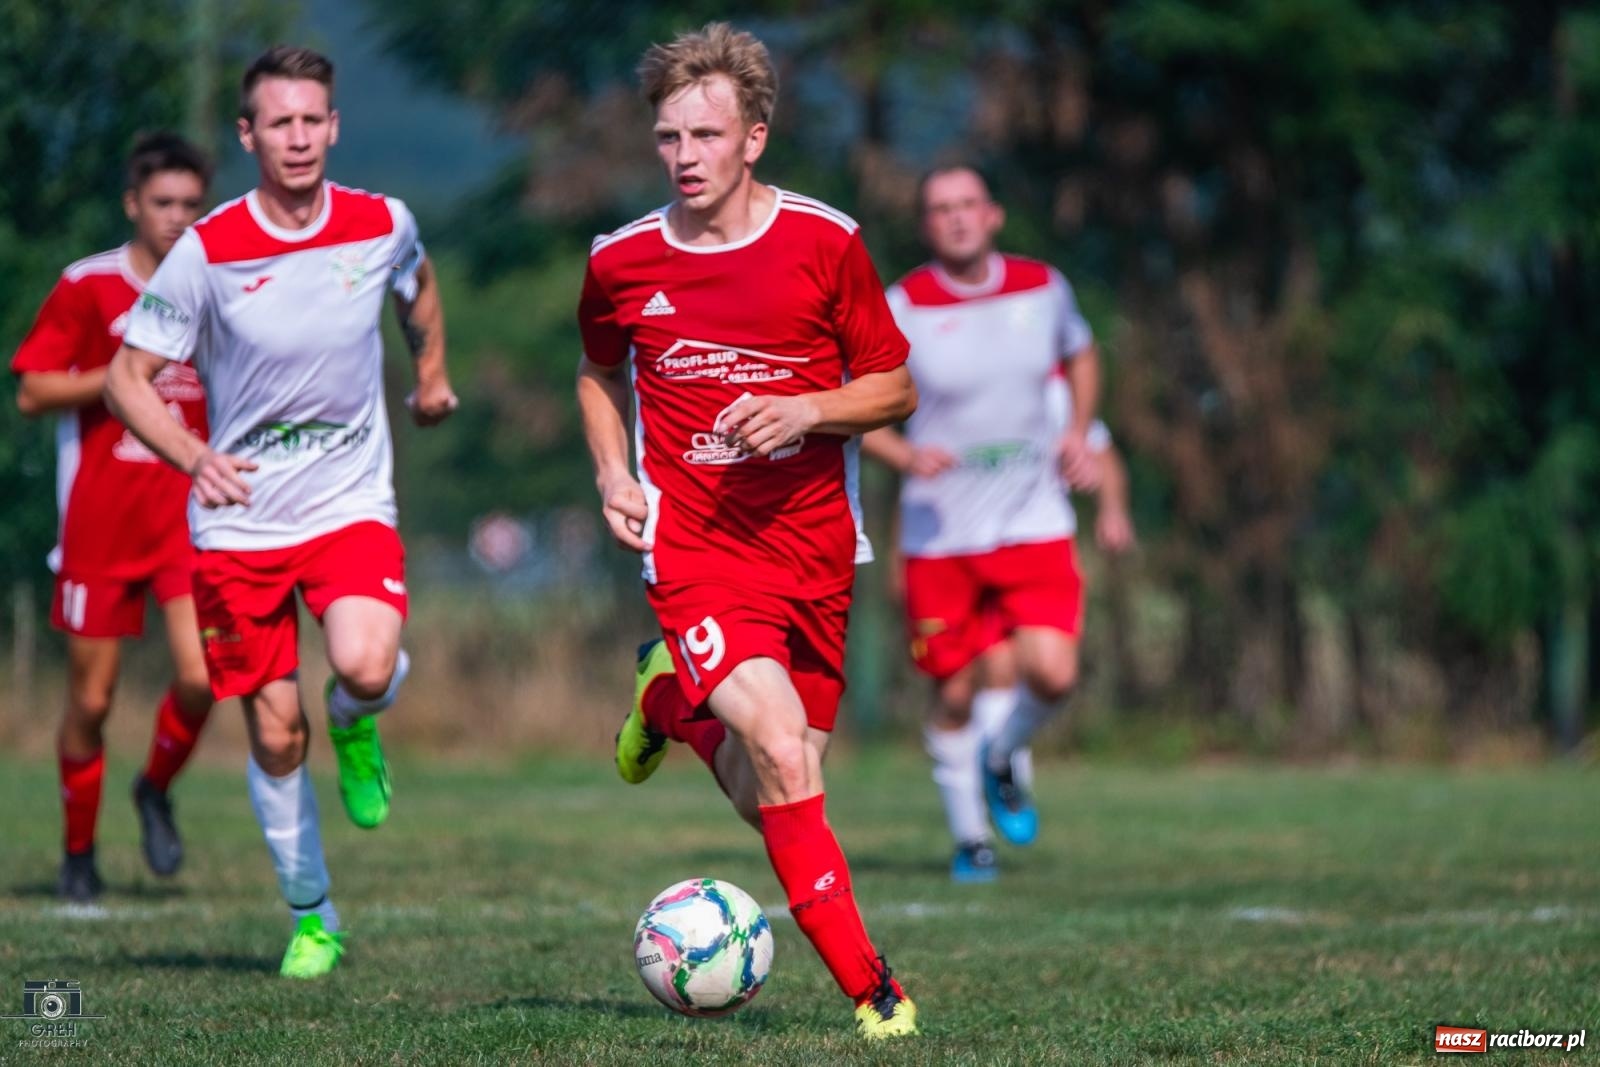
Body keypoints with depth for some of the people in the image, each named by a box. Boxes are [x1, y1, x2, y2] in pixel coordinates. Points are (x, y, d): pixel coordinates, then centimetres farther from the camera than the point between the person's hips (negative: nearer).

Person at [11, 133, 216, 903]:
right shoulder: (87, 287, -3)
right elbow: (31, 392, -5)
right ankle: (79, 855, 23)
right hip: (99, 521, -2)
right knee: (90, 700, 3)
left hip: (188, 516, 2)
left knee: (200, 678, -15)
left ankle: (156, 791, 16)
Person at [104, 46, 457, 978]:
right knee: (274, 733, 3)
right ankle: (311, 917, 21)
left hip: (352, 504, 0)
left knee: (367, 666, -28)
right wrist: (194, 457, -22)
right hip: (240, 519, 0)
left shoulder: (383, 227, -4)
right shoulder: (207, 252, -11)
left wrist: (433, 370, 23)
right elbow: (128, 376, -7)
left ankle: (355, 726, 10)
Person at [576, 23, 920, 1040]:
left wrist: (808, 409, -16)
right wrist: (613, 473, 3)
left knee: (771, 799, 7)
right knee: (779, 751, -23)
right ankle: (869, 986, -15)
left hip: (812, 547, 2)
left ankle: (673, 701, 38)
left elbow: (897, 388, 3)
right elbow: (601, 371, 21)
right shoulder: (622, 262, 0)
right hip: (694, 548, -2)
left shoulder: (825, 243, -4)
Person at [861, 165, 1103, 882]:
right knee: (954, 692, 3)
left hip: (1034, 522, 2)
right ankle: (969, 838, 24)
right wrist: (905, 455, -21)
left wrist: (1078, 432, 8)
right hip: (940, 534, -2)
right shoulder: (900, 309, -9)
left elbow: (1080, 355, 23)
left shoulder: (1043, 288, 2)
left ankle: (1002, 761, 20)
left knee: (1052, 674, -13)